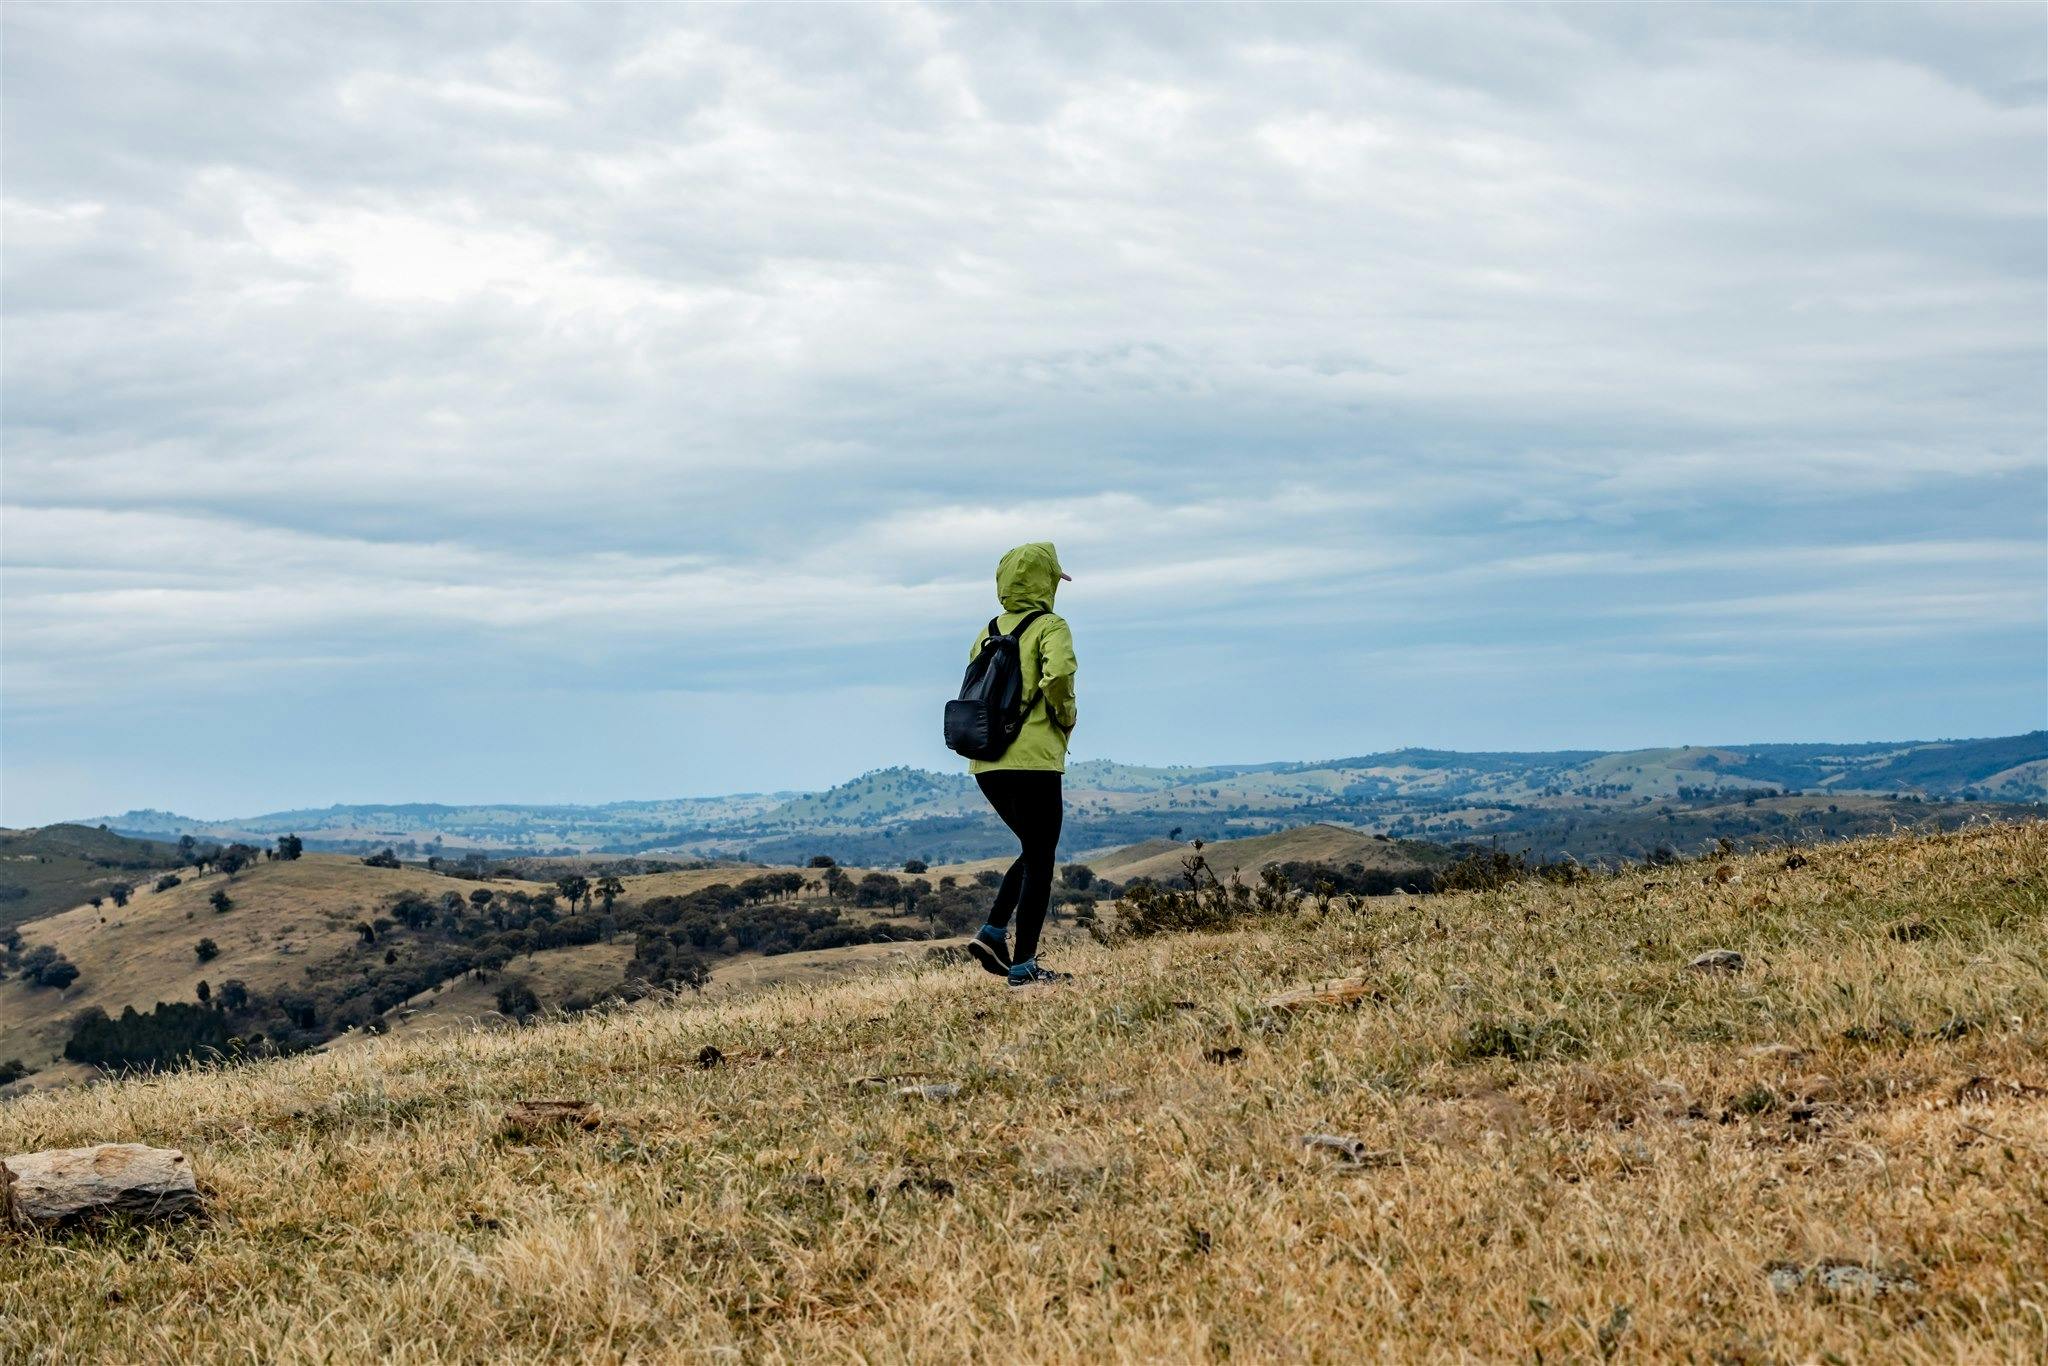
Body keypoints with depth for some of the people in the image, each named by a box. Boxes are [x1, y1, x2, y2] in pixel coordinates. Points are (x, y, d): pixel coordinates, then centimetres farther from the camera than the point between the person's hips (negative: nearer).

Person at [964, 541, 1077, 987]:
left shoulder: (987, 633, 15)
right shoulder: (1050, 627, -5)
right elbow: (1058, 676, -24)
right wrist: (1065, 718, -7)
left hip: (986, 765, 7)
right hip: (1033, 761, -7)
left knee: (1033, 851, 22)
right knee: (1039, 861, 2)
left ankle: (993, 933, 8)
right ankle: (1023, 965, 1)